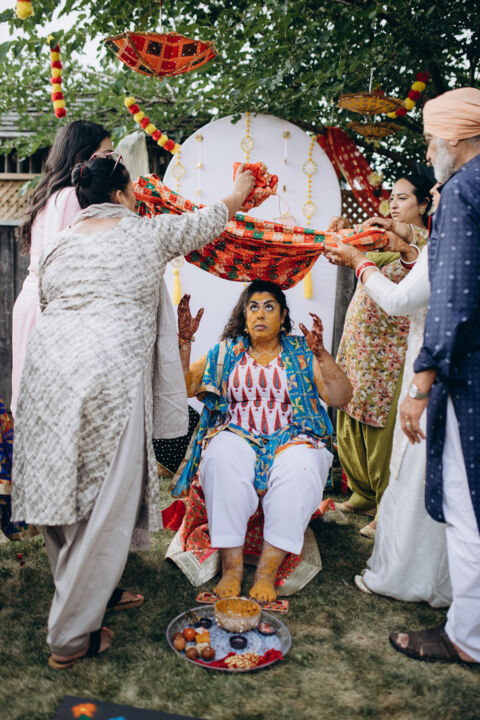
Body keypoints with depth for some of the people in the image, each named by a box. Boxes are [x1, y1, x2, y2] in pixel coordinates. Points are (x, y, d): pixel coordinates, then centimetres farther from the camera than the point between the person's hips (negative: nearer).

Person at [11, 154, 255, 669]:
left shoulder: (57, 244, 16)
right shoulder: (146, 231, 6)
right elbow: (207, 222, 21)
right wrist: (238, 194, 40)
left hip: (49, 366, 6)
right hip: (110, 375, -6)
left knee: (63, 487, 17)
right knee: (103, 506, 2)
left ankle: (77, 593, 37)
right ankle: (71, 636, 9)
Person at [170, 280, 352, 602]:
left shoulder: (302, 352, 9)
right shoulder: (226, 351, 12)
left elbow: (341, 397, -2)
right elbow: (183, 387, 2)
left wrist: (321, 354, -15)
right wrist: (184, 342, -10)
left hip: (290, 439, 0)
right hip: (237, 436, 1)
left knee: (299, 466, -34)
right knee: (222, 457, -33)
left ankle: (268, 569, -27)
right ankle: (232, 565, -26)